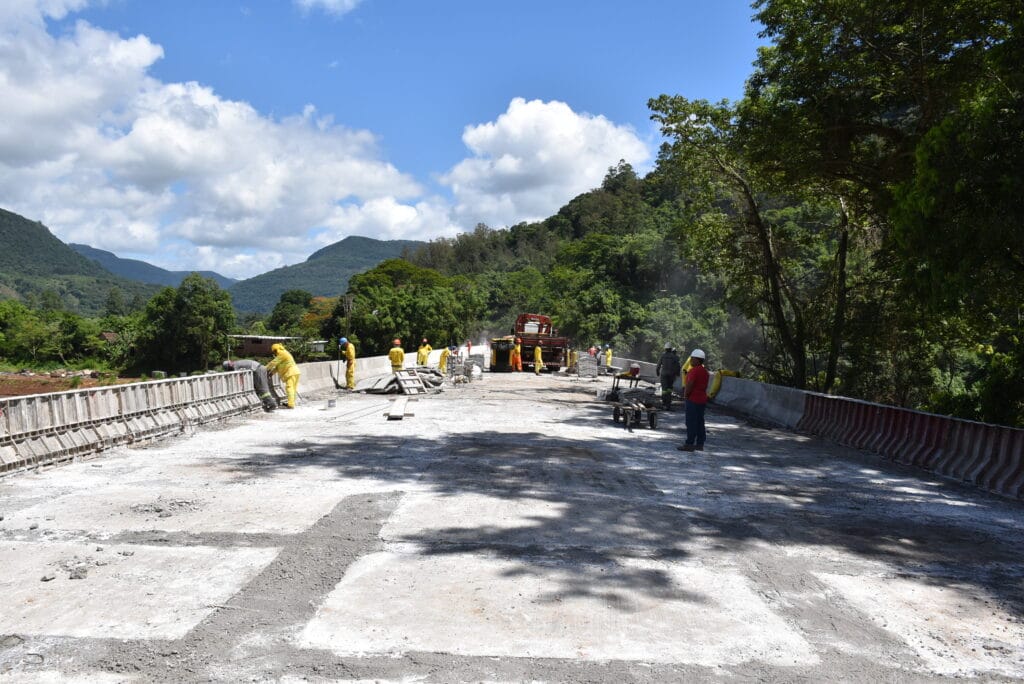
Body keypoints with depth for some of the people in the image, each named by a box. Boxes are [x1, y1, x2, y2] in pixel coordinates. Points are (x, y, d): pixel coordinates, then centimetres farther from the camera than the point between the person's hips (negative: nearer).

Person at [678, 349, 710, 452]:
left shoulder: (694, 370, -18)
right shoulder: (704, 371, 13)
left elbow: (689, 385, -20)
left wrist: (685, 396, -6)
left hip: (693, 400, -10)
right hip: (702, 399, 10)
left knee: (691, 422, -6)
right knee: (699, 422, 12)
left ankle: (689, 444, -4)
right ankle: (700, 444, 15)